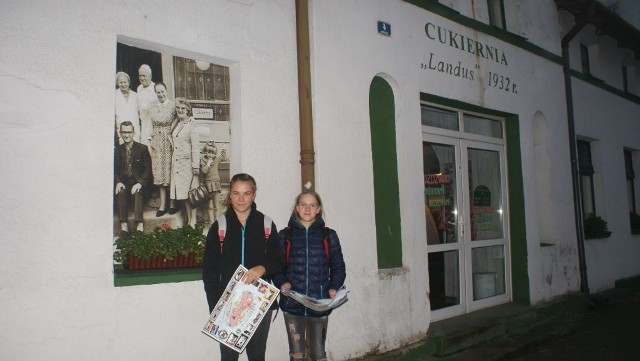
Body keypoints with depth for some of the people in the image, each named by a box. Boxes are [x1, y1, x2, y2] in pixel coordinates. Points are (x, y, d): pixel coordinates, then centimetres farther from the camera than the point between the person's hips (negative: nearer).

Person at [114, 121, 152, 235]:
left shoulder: (142, 148, 2)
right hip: (123, 182, 3)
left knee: (137, 192, -33)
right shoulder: (117, 150, 11)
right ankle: (123, 224, -29)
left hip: (139, 182, -2)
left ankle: (139, 224, -37)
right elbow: (115, 170, 10)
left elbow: (148, 168, -3)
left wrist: (140, 183, -18)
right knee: (120, 192, -29)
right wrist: (118, 182, -11)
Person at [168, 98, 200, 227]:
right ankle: (189, 221, 15)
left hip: (187, 162, -6)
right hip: (176, 162, 6)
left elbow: (195, 147, -12)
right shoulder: (175, 123, 10)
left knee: (189, 193, -2)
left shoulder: (191, 126, -9)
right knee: (182, 193, 7)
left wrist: (196, 166, -14)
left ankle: (192, 222, 5)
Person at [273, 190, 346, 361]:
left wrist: (334, 287, -10)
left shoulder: (328, 235, 5)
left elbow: (338, 266, 6)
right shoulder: (285, 235, 4)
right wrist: (281, 283, -15)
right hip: (292, 303, 0)